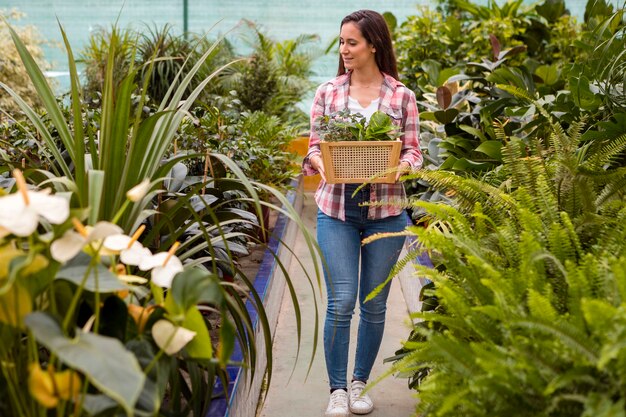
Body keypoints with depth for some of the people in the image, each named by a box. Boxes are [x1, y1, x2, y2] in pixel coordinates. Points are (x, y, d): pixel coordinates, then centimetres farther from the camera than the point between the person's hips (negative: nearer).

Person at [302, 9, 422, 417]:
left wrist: (402, 165, -18)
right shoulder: (328, 93, 6)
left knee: (374, 304, 8)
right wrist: (320, 163, -14)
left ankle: (360, 384, 25)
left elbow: (413, 151, 3)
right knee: (341, 302, -5)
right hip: (337, 209, 0)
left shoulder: (402, 96, 3)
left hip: (385, 210, 0)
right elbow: (314, 147, 8)